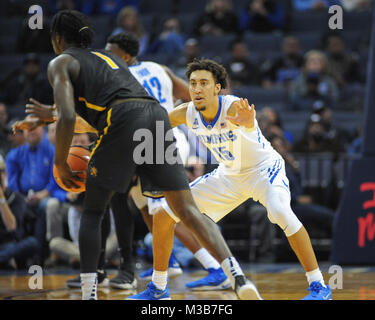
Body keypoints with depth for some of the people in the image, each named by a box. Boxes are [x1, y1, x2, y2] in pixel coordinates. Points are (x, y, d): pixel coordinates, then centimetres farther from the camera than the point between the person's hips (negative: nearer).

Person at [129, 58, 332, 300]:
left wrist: (247, 123, -79)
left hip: (264, 169, -6)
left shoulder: (233, 107, -32)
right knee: (163, 215, 0)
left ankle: (318, 285, -23)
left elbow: (248, 122, -56)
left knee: (281, 212, -36)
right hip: (229, 175, 6)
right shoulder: (186, 113, -15)